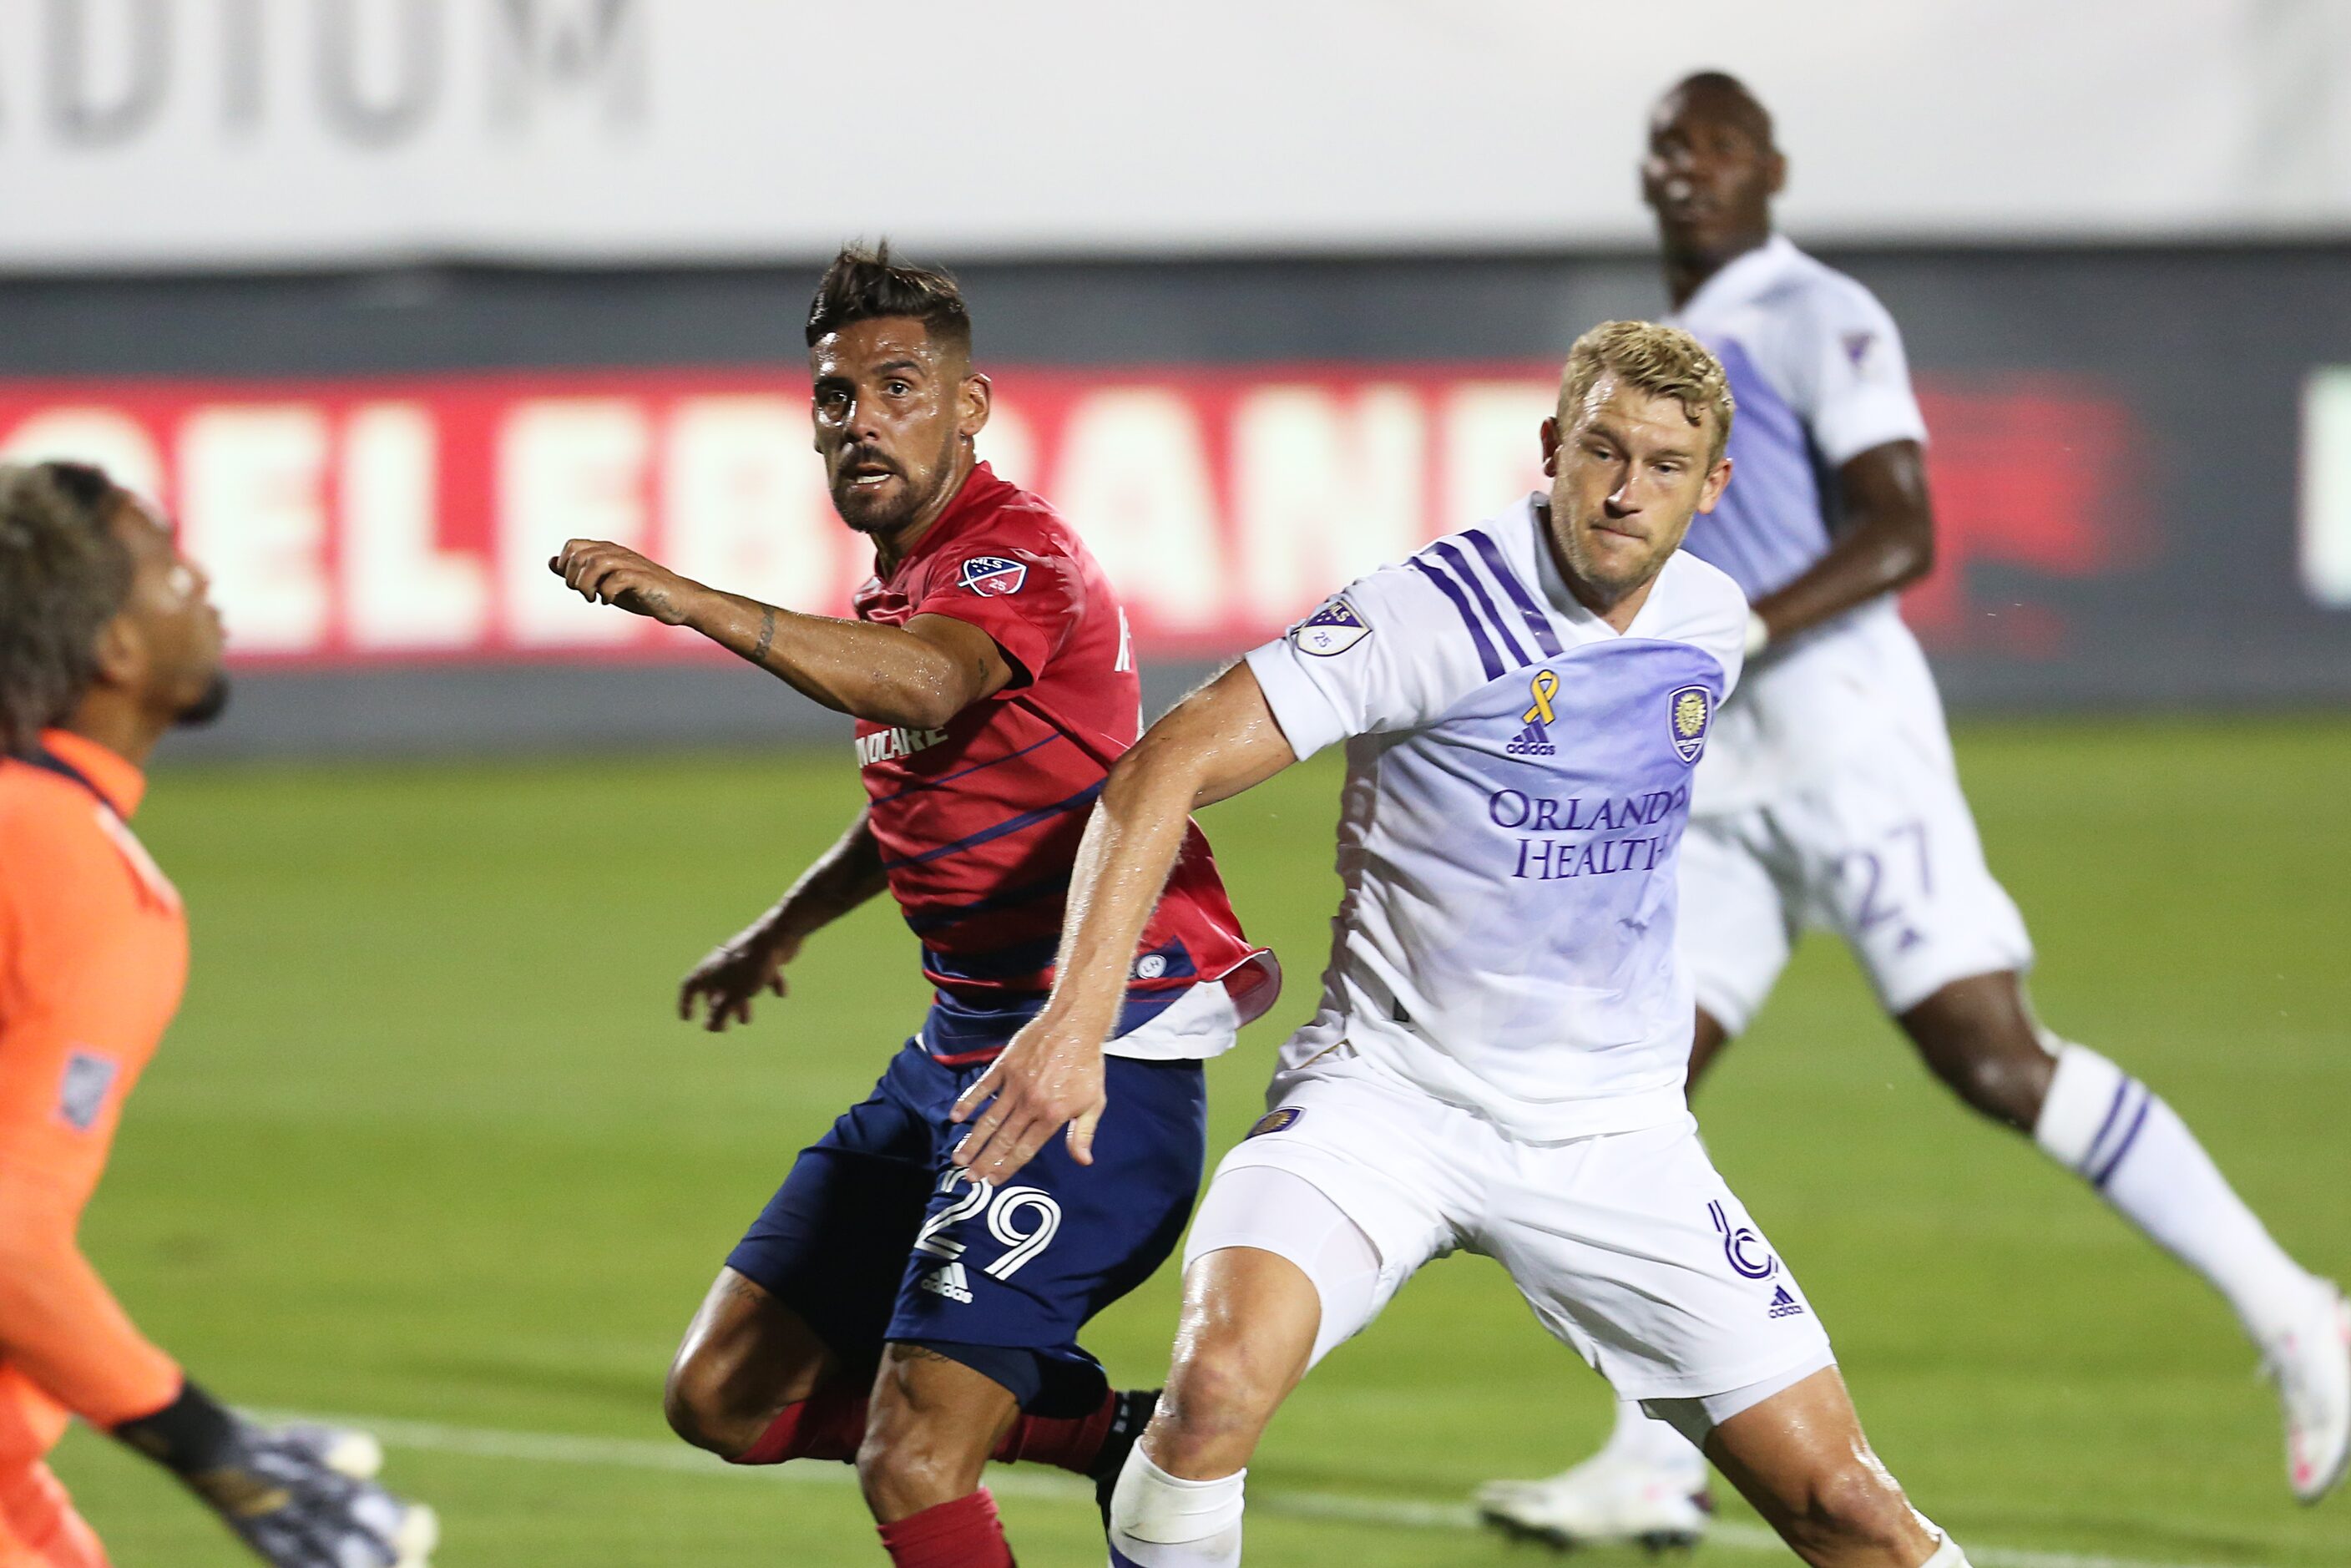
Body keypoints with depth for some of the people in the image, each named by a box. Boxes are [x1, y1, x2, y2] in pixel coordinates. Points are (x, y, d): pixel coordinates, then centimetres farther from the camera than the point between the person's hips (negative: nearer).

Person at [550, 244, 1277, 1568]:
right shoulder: (902, 584, 15)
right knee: (727, 1398, 8)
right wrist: (783, 930, 50)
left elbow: (926, 683, -39)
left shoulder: (1014, 550, -14)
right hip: (958, 1054, 10)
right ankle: (1108, 1433, 15)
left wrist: (694, 603, -48)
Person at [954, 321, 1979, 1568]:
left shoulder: (1710, 624, 4)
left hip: (1613, 1134, 4)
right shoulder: (1440, 611, -15)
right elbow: (1166, 768, -21)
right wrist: (1079, 1013, -31)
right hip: (1389, 1091, -4)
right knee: (1224, 1372, -31)